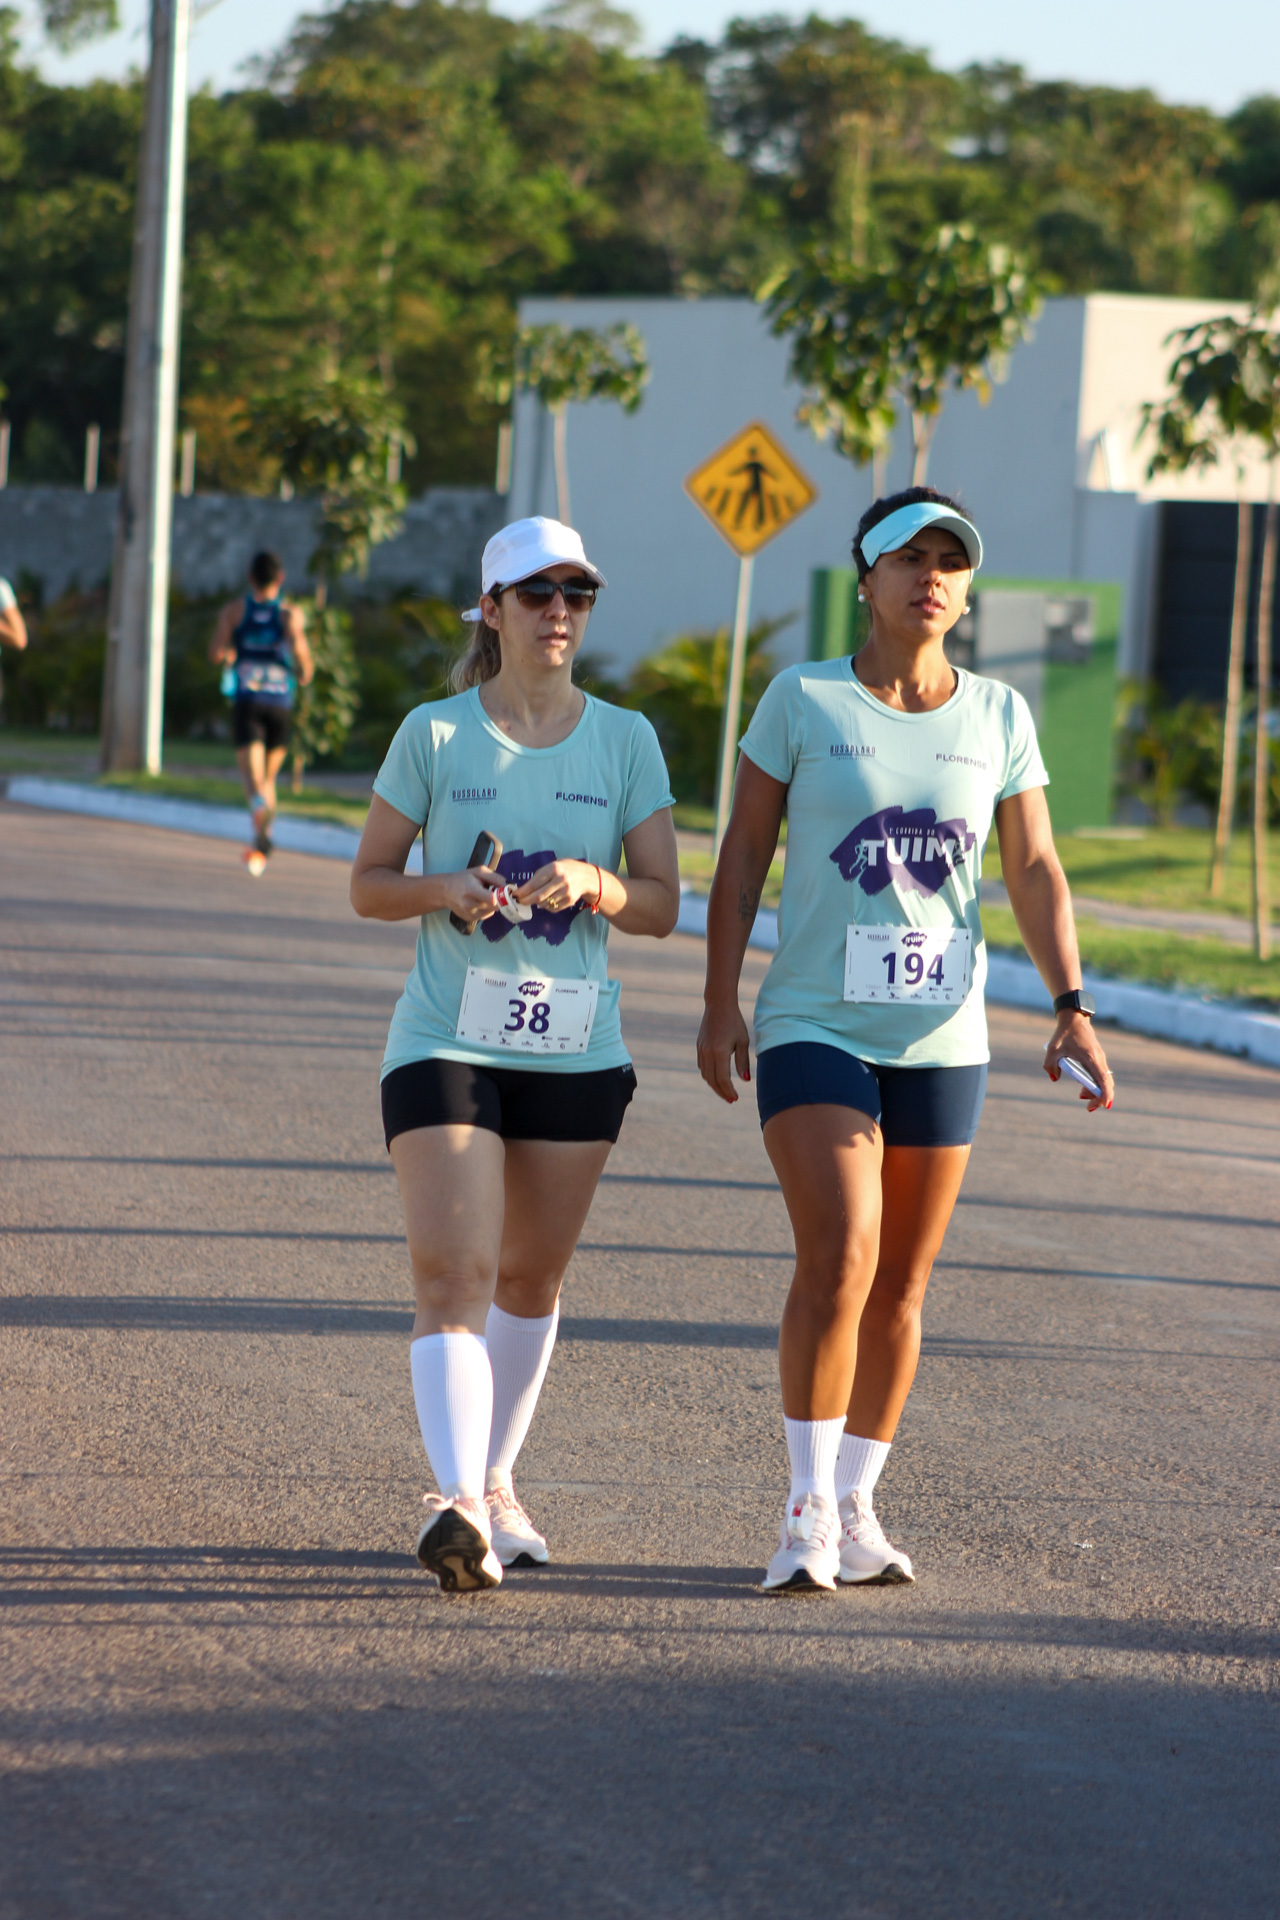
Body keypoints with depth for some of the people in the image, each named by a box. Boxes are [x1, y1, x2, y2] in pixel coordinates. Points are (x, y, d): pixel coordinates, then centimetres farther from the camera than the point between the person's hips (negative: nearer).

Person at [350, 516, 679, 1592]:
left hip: (578, 1052, 3)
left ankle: (496, 1484, 30)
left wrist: (596, 884, -18)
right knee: (453, 1273, -16)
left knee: (531, 1279, 13)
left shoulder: (626, 741, 4)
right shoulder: (434, 735, -1)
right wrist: (446, 889, -16)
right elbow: (369, 882, 4)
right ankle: (457, 1504, -26)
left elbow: (661, 905, 3)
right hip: (446, 1041, -3)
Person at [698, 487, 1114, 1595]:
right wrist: (720, 1002, -3)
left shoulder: (1000, 716, 6)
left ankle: (856, 1512, 20)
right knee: (840, 1258, -18)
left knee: (902, 1286, 7)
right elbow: (743, 855, 2)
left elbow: (1036, 874, 5)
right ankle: (808, 1514, -9)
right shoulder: (804, 701, -2)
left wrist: (1071, 1006, -7)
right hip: (814, 1031, -3)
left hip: (941, 1039, 3)